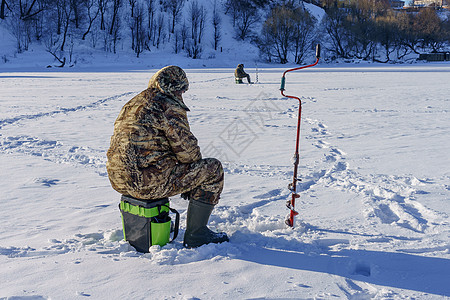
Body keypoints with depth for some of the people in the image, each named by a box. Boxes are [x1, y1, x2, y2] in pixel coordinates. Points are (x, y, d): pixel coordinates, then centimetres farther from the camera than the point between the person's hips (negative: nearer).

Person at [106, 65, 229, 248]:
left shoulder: (131, 104, 20)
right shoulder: (169, 106, -8)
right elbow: (186, 146, -10)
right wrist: (196, 164, 13)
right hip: (148, 181, -9)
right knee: (212, 169, 1)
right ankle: (195, 235, 5)